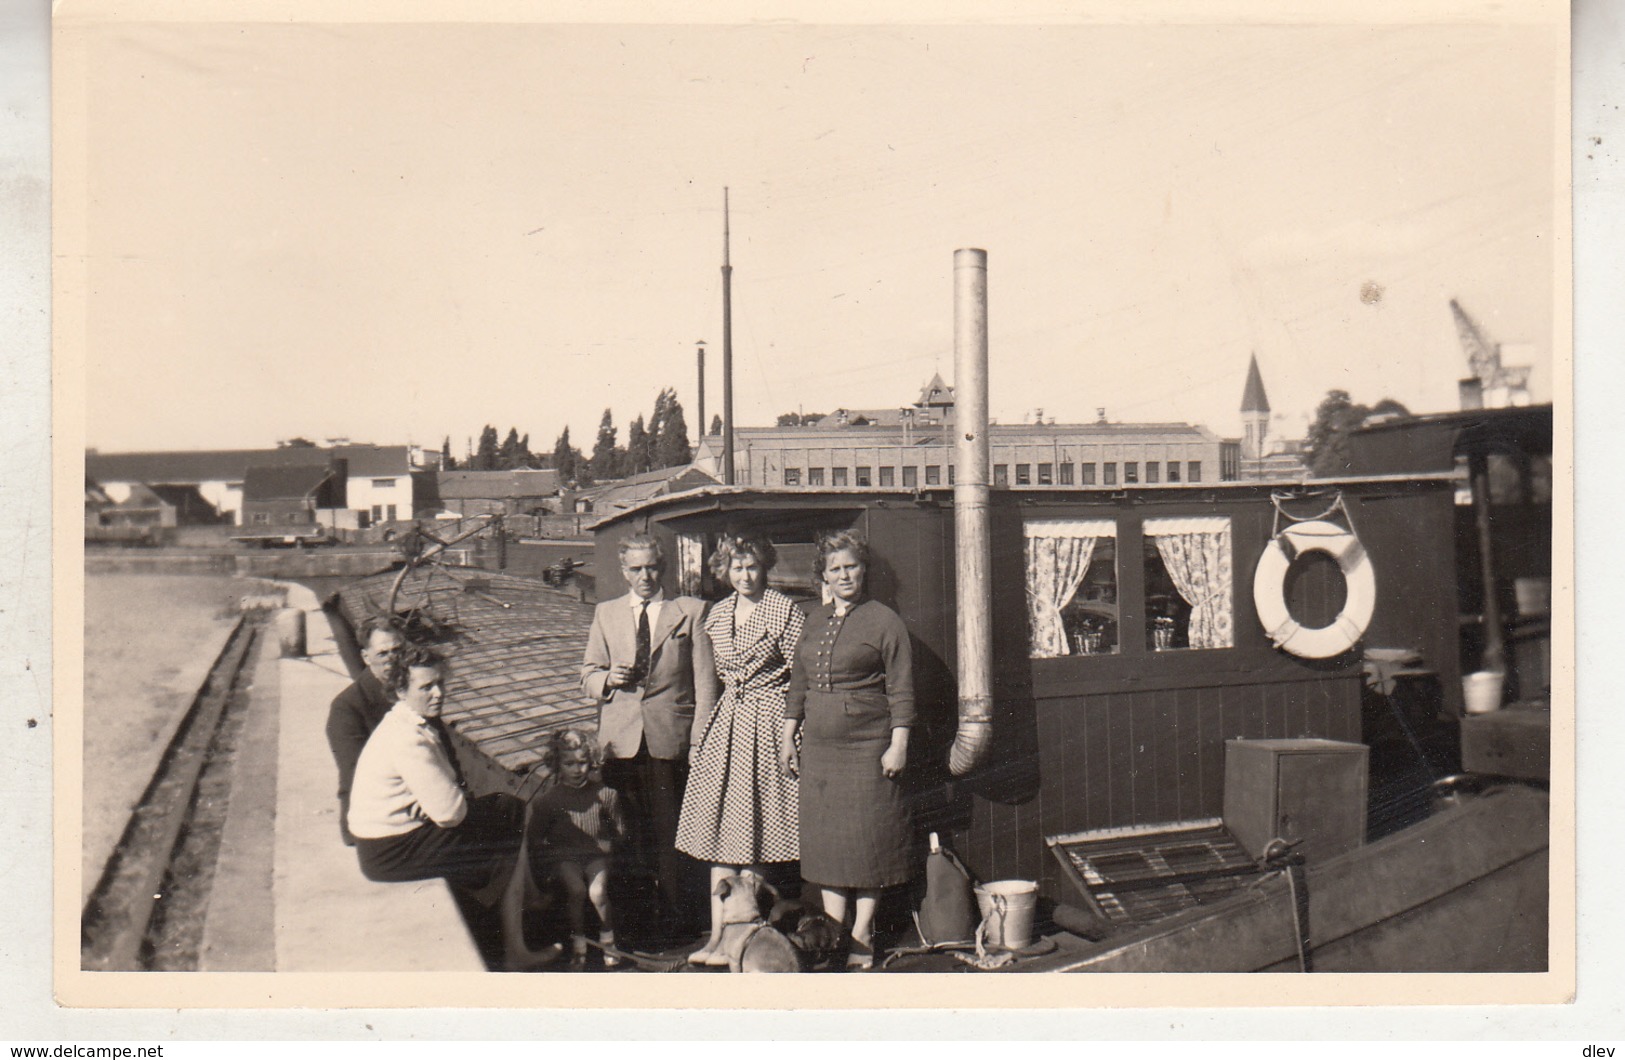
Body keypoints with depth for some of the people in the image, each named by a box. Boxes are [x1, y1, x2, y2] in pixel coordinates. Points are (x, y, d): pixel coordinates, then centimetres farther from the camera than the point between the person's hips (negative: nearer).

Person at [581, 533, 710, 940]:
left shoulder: (691, 611, 6)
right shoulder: (606, 613, 15)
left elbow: (705, 678, 4)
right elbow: (588, 676, 17)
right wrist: (608, 679, -6)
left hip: (671, 738, -2)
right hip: (620, 739, 3)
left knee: (670, 830, -2)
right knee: (627, 830, 6)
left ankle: (674, 915, 11)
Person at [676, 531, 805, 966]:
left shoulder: (784, 611, -6)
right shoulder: (717, 614, 11)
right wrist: (698, 733, 16)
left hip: (767, 722, -5)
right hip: (726, 721, 6)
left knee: (753, 835, -1)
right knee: (719, 831, 3)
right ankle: (718, 935, 7)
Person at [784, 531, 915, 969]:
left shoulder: (884, 620, -3)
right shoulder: (814, 620, 13)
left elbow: (901, 691, -6)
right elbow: (798, 685, 18)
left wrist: (898, 745, -11)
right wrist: (788, 736, 13)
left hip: (867, 744, -5)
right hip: (818, 747, 5)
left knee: (867, 839, 0)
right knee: (824, 839, 7)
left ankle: (861, 936, 11)